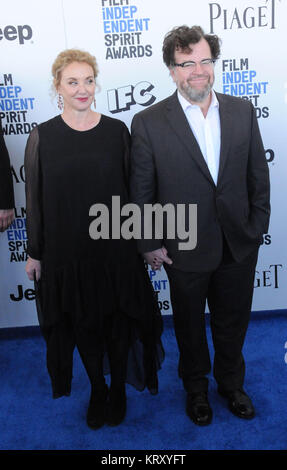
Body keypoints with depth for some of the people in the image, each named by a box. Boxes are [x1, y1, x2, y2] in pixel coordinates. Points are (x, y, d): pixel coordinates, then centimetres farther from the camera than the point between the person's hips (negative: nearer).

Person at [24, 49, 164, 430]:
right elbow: (35, 198, 1)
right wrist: (35, 252, 4)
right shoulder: (42, 137, -3)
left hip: (115, 248, 0)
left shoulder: (117, 130, -1)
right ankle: (97, 388, 40)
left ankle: (118, 388, 38)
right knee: (82, 325, 15)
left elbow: (132, 188, 3)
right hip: (66, 251, 0)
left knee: (118, 320, 13)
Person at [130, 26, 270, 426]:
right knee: (190, 328, 19)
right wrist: (149, 243, -5)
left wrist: (257, 226, 3)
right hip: (185, 249, -2)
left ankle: (231, 383, 48)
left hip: (239, 245, 3)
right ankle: (196, 388, 46)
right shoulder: (149, 122, -11)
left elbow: (258, 173, 5)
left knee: (233, 324, 21)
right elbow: (141, 190, -7)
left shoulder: (242, 111, -1)